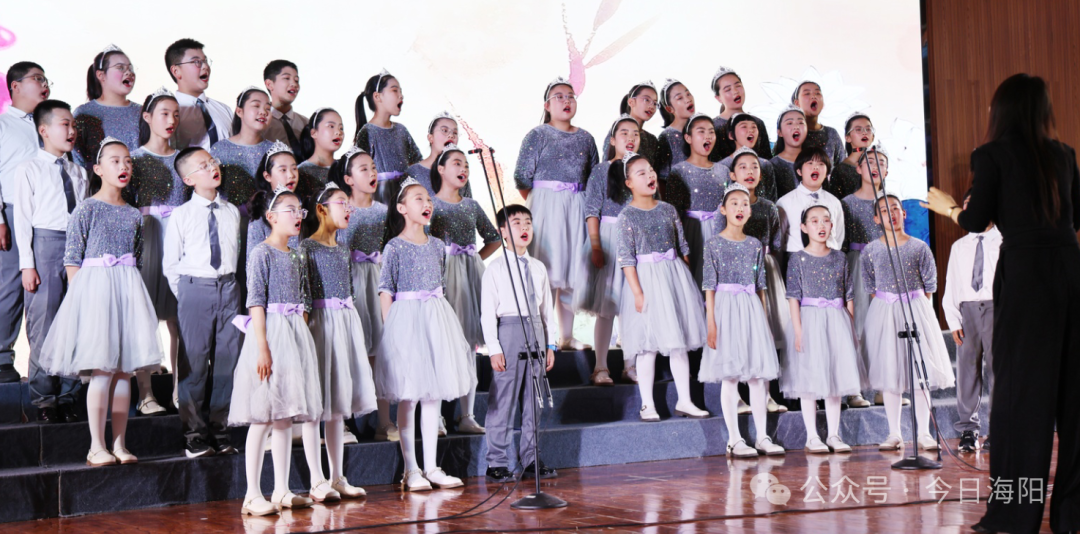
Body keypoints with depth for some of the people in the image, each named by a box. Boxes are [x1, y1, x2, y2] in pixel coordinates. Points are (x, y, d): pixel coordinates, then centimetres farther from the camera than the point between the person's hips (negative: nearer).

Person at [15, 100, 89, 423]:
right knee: (43, 324, -2)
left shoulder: (78, 173, 14)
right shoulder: (29, 170, 0)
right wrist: (27, 264, -9)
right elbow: (22, 218, -3)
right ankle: (44, 399, 7)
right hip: (45, 243, -4)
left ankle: (68, 397, 13)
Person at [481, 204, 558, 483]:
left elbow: (547, 308, 16)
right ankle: (497, 462, 2)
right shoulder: (495, 269, -3)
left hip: (535, 330, 5)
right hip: (508, 330, -5)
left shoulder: (538, 268, 13)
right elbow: (487, 312, -6)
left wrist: (550, 344, 11)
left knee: (533, 398, 9)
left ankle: (530, 458, 18)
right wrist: (494, 348, -12)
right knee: (503, 400, -4)